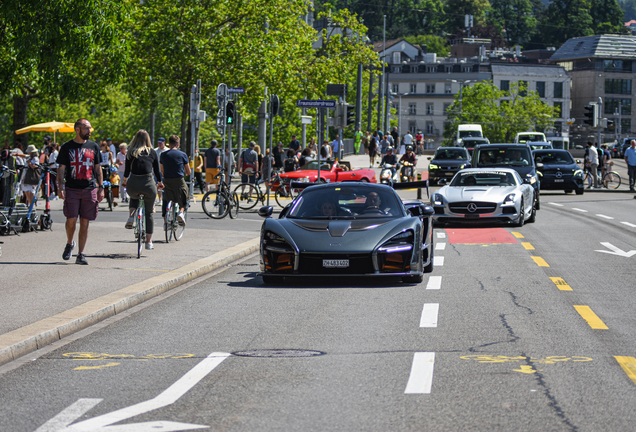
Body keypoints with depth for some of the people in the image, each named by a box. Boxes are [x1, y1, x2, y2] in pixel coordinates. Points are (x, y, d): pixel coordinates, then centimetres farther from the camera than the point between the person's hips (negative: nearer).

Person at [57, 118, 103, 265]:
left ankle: (81, 255, 4)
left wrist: (101, 188, 9)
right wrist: (60, 187, -8)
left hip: (90, 189, 2)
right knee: (71, 220, -9)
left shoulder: (94, 146, 12)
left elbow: (98, 168, 15)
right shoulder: (67, 147, 3)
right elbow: (61, 168, 3)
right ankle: (69, 244, 20)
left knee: (85, 222, 0)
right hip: (72, 189, -2)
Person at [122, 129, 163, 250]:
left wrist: (124, 180, 33)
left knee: (133, 198, 37)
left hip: (133, 185, 0)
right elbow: (157, 170, 13)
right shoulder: (152, 152, 7)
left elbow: (127, 169, 13)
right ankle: (149, 242, 15)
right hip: (148, 184, 0)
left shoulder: (131, 152, 7)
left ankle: (131, 217, 10)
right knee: (149, 213, 15)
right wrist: (160, 182, 31)